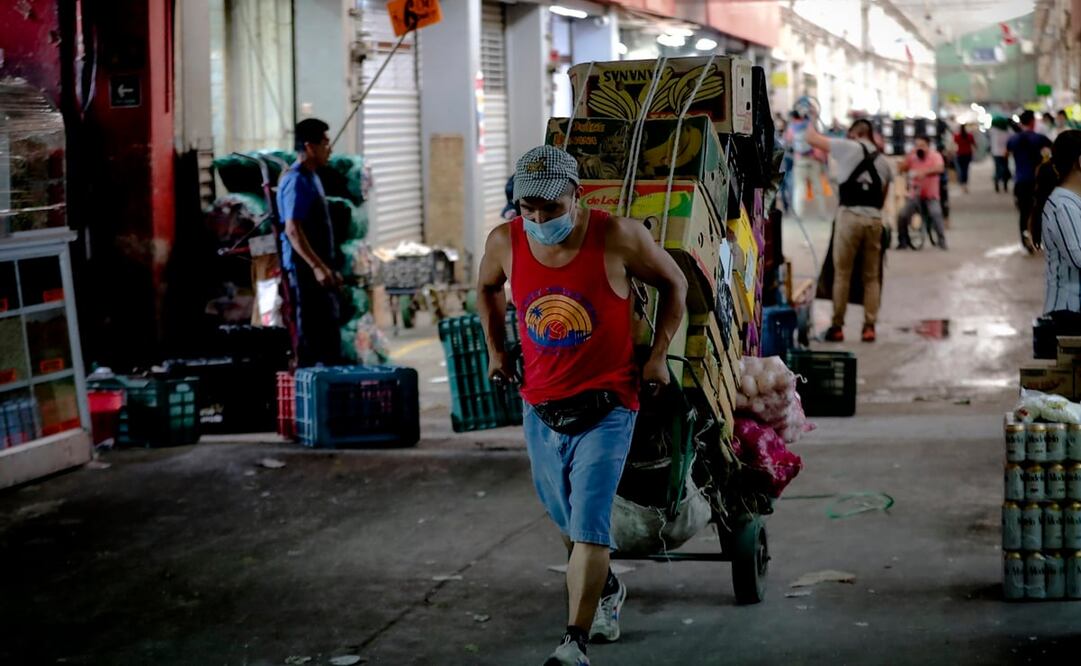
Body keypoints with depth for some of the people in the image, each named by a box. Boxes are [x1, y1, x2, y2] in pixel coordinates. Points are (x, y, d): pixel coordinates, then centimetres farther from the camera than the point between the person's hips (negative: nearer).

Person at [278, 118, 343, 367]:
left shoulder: (310, 178, 17)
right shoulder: (297, 181, -14)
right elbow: (293, 230, -22)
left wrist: (329, 268, 23)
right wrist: (317, 267, -27)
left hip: (318, 270, 10)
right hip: (306, 271, -10)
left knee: (329, 335, 12)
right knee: (311, 337, -8)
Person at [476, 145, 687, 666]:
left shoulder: (617, 237, -15)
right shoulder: (505, 242, -6)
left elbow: (674, 284, 2)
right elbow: (486, 288, 19)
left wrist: (657, 355, -2)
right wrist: (495, 349, 14)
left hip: (605, 409, -4)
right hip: (540, 408, 5)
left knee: (588, 527, -15)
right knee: (568, 524, 21)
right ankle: (607, 591, 49)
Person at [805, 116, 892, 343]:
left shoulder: (849, 148, 1)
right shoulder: (883, 160, 17)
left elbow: (812, 138, 4)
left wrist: (810, 122, 23)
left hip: (850, 215, -4)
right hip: (875, 219, 4)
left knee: (842, 274, 1)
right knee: (872, 277, 10)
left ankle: (837, 326, 2)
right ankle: (869, 327, 6)